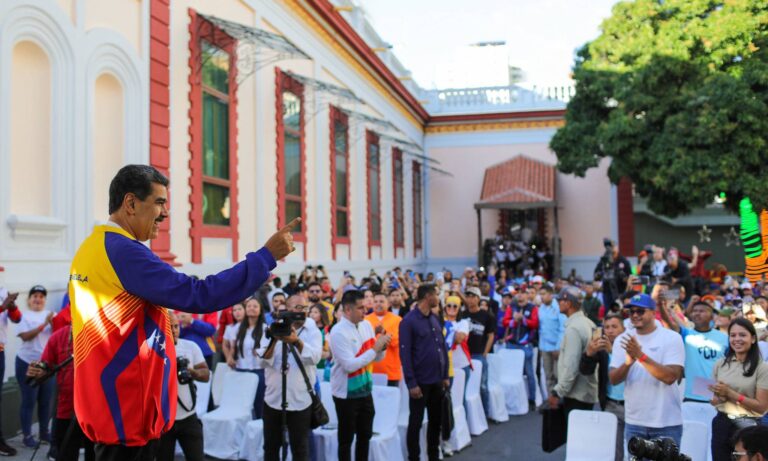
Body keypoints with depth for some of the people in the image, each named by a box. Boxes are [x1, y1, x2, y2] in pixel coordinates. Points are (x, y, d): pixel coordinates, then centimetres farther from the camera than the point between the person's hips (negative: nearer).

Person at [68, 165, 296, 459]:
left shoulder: (89, 249, 11)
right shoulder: (123, 251, -20)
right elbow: (198, 295, -25)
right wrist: (267, 256, -21)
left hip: (109, 406, 10)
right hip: (127, 412, -10)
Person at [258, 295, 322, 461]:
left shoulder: (313, 331, 0)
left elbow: (315, 357, -18)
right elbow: (264, 360, -9)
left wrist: (296, 341, -34)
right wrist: (274, 339, -26)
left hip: (301, 401, -2)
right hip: (273, 399, 2)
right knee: (270, 446, 13)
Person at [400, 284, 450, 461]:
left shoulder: (435, 319, 9)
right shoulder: (408, 321, -12)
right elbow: (405, 354, -15)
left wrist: (445, 375, 11)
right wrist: (411, 383, -17)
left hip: (437, 380, 7)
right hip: (420, 381, -7)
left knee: (435, 421, 15)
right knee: (416, 422, 4)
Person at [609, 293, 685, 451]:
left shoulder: (672, 338, -7)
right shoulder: (623, 339, 3)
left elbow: (671, 377, -19)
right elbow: (613, 379, -2)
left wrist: (641, 355, -27)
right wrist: (628, 362, -22)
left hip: (667, 423, -3)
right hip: (634, 422, 3)